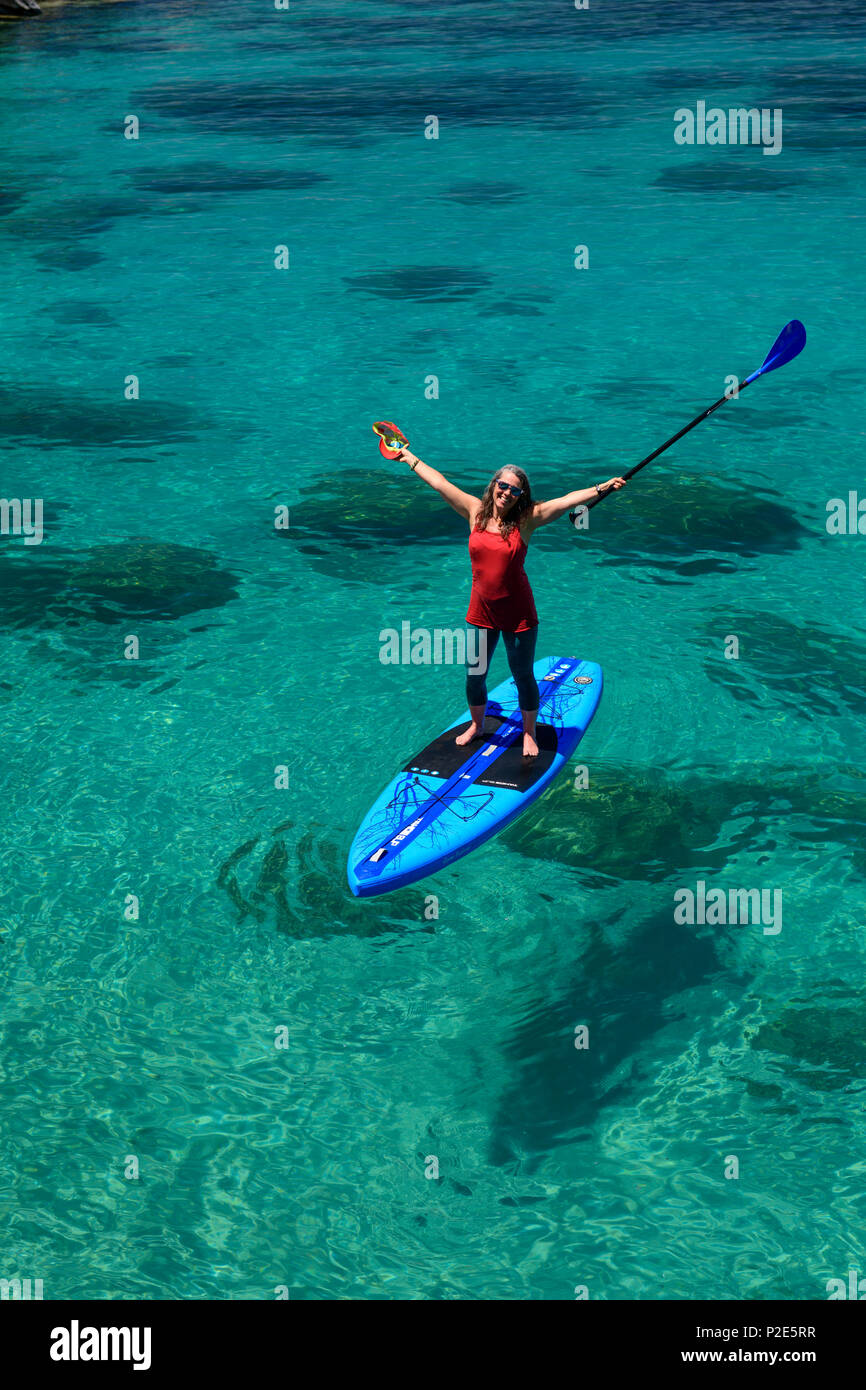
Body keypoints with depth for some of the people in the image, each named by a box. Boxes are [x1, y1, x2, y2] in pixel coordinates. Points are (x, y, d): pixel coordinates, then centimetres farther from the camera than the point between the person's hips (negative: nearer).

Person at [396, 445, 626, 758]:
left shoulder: (526, 519, -8)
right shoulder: (475, 511, -1)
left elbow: (568, 500, -17)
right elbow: (439, 482, 6)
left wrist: (601, 488, -28)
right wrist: (410, 458, 14)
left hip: (518, 614, -3)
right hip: (480, 612, 3)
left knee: (523, 676, 9)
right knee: (474, 675, 14)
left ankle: (529, 733, 31)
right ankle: (477, 726, 40)